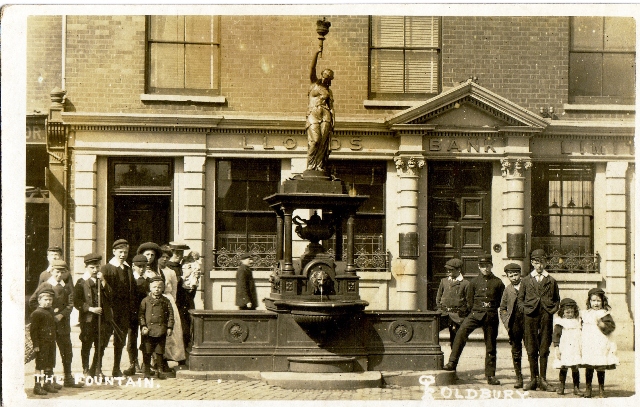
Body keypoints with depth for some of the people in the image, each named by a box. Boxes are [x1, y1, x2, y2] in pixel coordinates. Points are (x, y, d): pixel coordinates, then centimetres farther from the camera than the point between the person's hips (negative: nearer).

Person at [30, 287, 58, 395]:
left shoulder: (50, 312, 14)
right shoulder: (36, 313, -11)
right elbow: (33, 330, -14)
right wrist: (36, 344, -18)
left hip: (51, 343, 8)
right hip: (42, 344, -8)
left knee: (49, 365, 15)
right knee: (40, 365, -4)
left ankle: (48, 383, 25)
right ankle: (37, 386, 1)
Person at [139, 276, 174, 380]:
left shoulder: (165, 301, 5)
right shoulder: (145, 300, 1)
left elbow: (170, 315, 7)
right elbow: (141, 314, 0)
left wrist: (169, 327, 0)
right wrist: (143, 326, -9)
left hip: (161, 331, 1)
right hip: (148, 330, -1)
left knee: (159, 352, 8)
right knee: (147, 352, 4)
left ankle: (160, 370, 18)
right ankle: (147, 371, 15)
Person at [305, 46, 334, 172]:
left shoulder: (329, 92, 22)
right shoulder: (314, 83, 16)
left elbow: (331, 107, 18)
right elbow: (312, 68, 6)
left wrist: (332, 122, 7)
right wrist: (316, 53, -2)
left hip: (325, 115, 2)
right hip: (313, 114, -2)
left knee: (323, 141, -9)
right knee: (314, 140, -16)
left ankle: (319, 167, -8)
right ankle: (310, 165, -9)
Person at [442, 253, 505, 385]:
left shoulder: (498, 283, 4)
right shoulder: (474, 281, 5)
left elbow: (502, 301, 14)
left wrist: (491, 309, 12)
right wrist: (478, 310, 11)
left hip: (491, 316, 1)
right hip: (476, 313, 0)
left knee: (490, 347, 5)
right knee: (461, 332, -26)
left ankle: (490, 375, 15)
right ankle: (452, 363, -25)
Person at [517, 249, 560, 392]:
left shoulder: (551, 281, 12)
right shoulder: (526, 280, 12)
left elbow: (557, 299, 17)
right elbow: (520, 298, 14)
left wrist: (553, 310, 1)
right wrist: (525, 310, 0)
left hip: (546, 317, 0)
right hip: (530, 316, 0)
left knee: (544, 349, 1)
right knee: (531, 349, 1)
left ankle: (542, 380, 7)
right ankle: (534, 379, 9)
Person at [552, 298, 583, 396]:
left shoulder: (578, 321, 12)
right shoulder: (559, 323, 0)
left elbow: (582, 335, 18)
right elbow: (556, 335, -3)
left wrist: (582, 347, 13)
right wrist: (557, 348, -9)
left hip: (576, 350, 3)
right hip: (564, 350, -3)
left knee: (575, 368, 2)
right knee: (563, 368, 1)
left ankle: (576, 388, 9)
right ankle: (561, 387, 9)